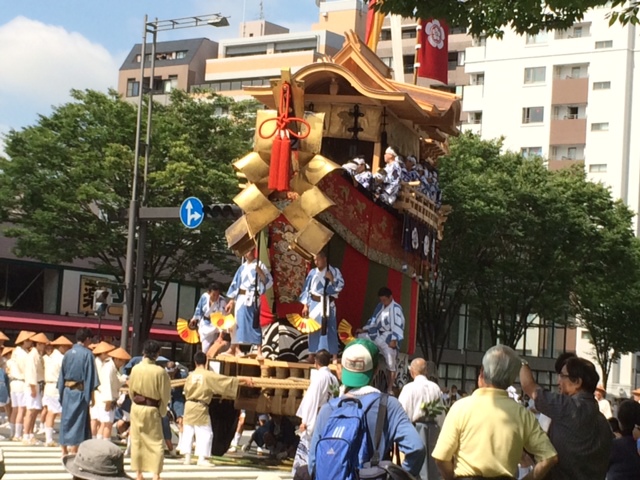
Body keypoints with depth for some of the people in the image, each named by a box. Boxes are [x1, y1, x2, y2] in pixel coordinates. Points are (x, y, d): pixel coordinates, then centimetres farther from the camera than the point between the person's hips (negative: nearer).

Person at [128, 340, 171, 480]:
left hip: (136, 408, 3)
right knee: (157, 443, 3)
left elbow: (131, 391, 5)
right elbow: (165, 395, -8)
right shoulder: (160, 371, -16)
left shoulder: (135, 369, -7)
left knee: (137, 441, 13)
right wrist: (162, 411, 7)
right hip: (152, 410, -3)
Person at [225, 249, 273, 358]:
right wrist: (231, 300, 13)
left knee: (254, 323, -11)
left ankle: (259, 350, -12)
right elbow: (235, 284, 17)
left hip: (251, 298, -6)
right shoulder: (242, 267, 15)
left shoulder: (259, 265, -1)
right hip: (240, 297, 6)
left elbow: (268, 281, -8)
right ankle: (234, 348, 17)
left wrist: (260, 272, -25)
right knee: (237, 322, 9)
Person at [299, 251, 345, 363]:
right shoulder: (312, 272, 5)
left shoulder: (333, 271, -3)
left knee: (329, 329, -2)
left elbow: (341, 285, -7)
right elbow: (307, 288, 7)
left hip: (327, 304, -3)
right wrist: (305, 305, 3)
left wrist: (332, 279, -23)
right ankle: (312, 354, 15)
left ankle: (334, 355, 2)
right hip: (314, 303, 3)